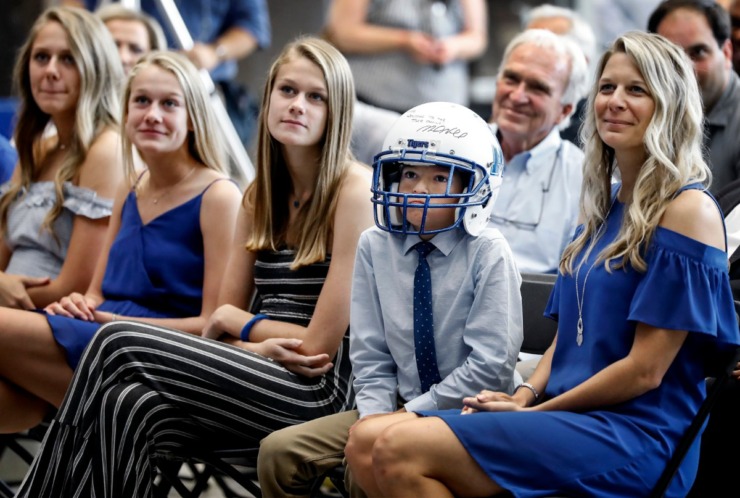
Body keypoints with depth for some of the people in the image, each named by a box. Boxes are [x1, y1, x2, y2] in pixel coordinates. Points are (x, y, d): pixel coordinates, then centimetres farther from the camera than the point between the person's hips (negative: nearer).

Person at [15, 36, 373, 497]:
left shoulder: (355, 191, -6)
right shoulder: (260, 196, 15)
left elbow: (319, 345, -10)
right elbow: (223, 318, 11)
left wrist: (238, 323, 5)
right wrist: (264, 347, -11)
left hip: (318, 394, -6)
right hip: (263, 379, 6)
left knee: (118, 344, -18)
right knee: (126, 405, -25)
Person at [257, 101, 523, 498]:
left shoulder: (488, 253, -9)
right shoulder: (375, 247, 4)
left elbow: (492, 364, -14)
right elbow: (372, 354, 5)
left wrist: (411, 414, -15)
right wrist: (374, 413, -13)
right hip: (400, 406, 5)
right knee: (279, 451, -10)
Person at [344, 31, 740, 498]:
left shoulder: (689, 210, -9)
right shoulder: (605, 206, 18)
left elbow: (645, 371, -13)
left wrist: (536, 410, -8)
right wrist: (526, 396, 0)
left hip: (634, 435, -8)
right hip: (571, 417, 8)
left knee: (402, 451, -23)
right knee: (366, 443, -8)